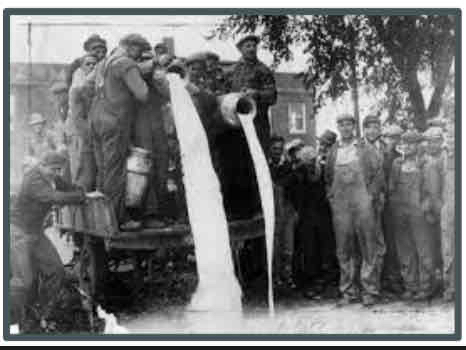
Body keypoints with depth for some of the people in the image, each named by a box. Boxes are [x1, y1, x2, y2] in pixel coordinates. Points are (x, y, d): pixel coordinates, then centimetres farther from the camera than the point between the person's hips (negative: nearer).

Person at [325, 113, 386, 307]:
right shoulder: (333, 151, 12)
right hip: (340, 206, 2)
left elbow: (379, 173, 5)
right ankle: (348, 291, 12)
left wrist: (371, 195, -3)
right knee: (344, 250, 4)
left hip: (362, 204, -2)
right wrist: (331, 196, 8)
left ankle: (370, 291, 6)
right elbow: (328, 178, 20)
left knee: (368, 248, -1)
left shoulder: (365, 149, 6)